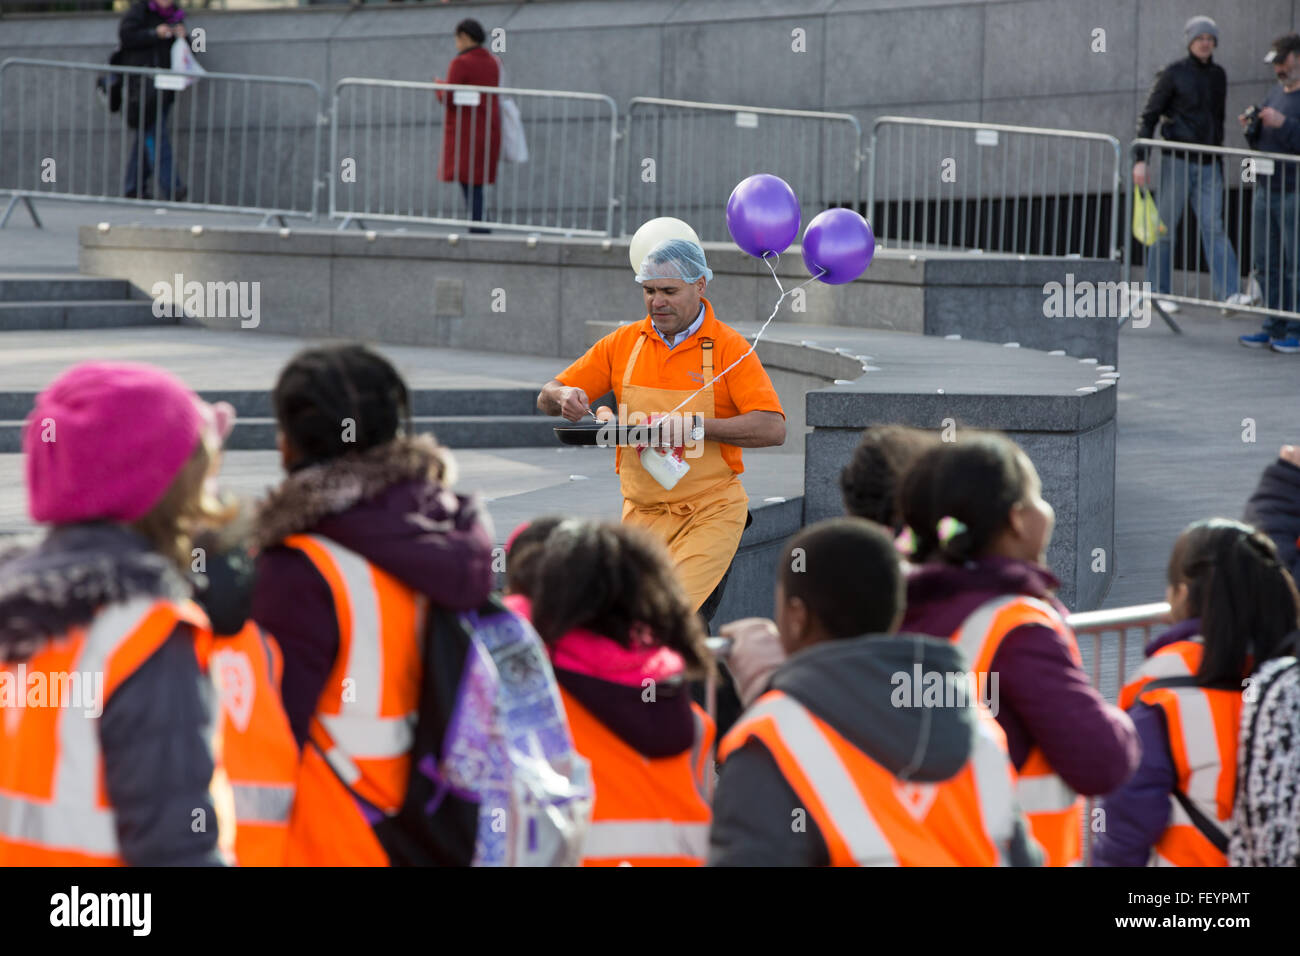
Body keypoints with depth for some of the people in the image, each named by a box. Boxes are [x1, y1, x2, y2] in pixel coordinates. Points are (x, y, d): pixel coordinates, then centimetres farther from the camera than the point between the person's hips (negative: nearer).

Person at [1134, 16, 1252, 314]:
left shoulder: (1218, 76, 12)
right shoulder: (1172, 74, -4)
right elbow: (1148, 117, -6)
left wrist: (1219, 160, 19)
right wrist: (1140, 159, -14)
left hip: (1207, 165, 4)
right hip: (1176, 162, -4)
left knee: (1214, 227, -6)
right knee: (1166, 228, 2)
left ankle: (1229, 292, -17)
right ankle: (1158, 293, 10)